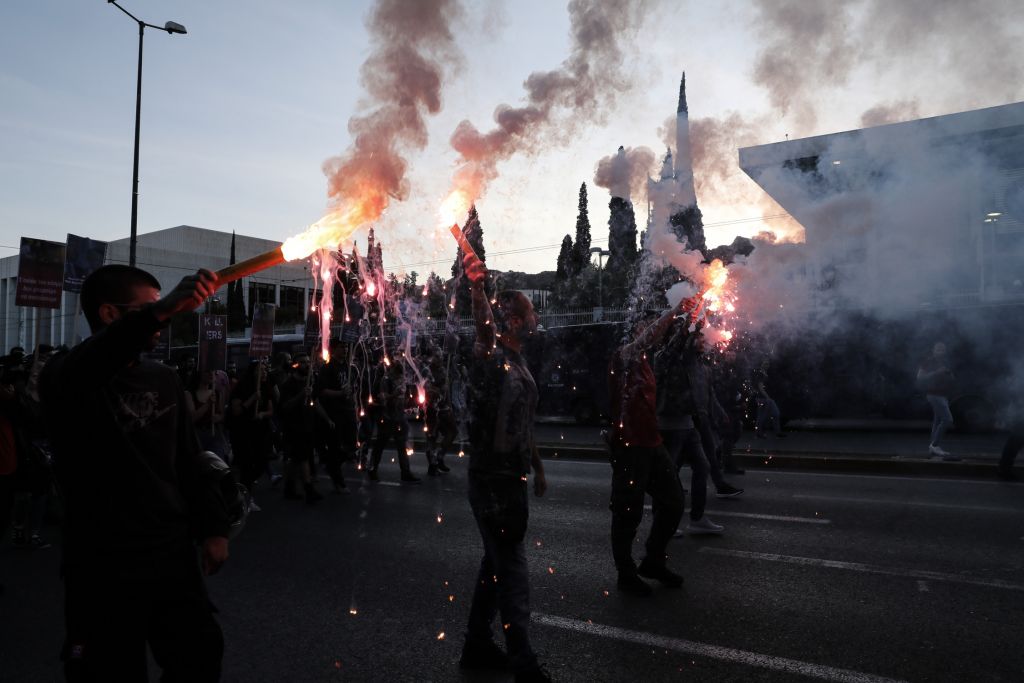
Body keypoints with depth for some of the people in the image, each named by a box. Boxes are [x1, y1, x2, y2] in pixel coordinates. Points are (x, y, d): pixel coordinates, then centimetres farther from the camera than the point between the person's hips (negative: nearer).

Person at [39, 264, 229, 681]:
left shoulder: (164, 380, 7)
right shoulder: (66, 377, -10)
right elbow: (83, 372, -36)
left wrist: (213, 527, 8)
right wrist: (159, 312, -50)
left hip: (174, 556, 5)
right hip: (104, 567, -5)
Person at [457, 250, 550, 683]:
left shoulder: (520, 365, 15)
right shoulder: (490, 356, -11)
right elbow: (483, 328, -35)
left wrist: (537, 466, 22)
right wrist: (477, 289, -53)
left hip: (513, 476, 9)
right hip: (492, 478, -9)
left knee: (498, 562, 16)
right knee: (512, 567, -4)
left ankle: (478, 646, 29)